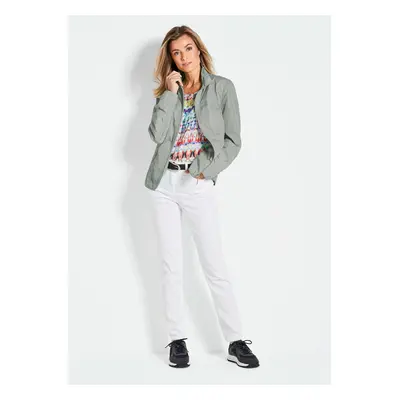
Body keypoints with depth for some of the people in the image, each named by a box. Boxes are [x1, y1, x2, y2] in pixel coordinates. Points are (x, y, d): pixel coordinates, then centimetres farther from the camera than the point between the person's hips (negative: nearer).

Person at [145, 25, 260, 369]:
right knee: (172, 266, 6)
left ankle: (236, 342, 4)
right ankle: (177, 339, 14)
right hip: (165, 185, 4)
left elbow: (233, 141, -3)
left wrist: (204, 170, -12)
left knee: (215, 266, -3)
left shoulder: (222, 87, 1)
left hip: (199, 185, -3)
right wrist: (170, 93, -8)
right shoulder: (168, 91, 11)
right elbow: (157, 135, -6)